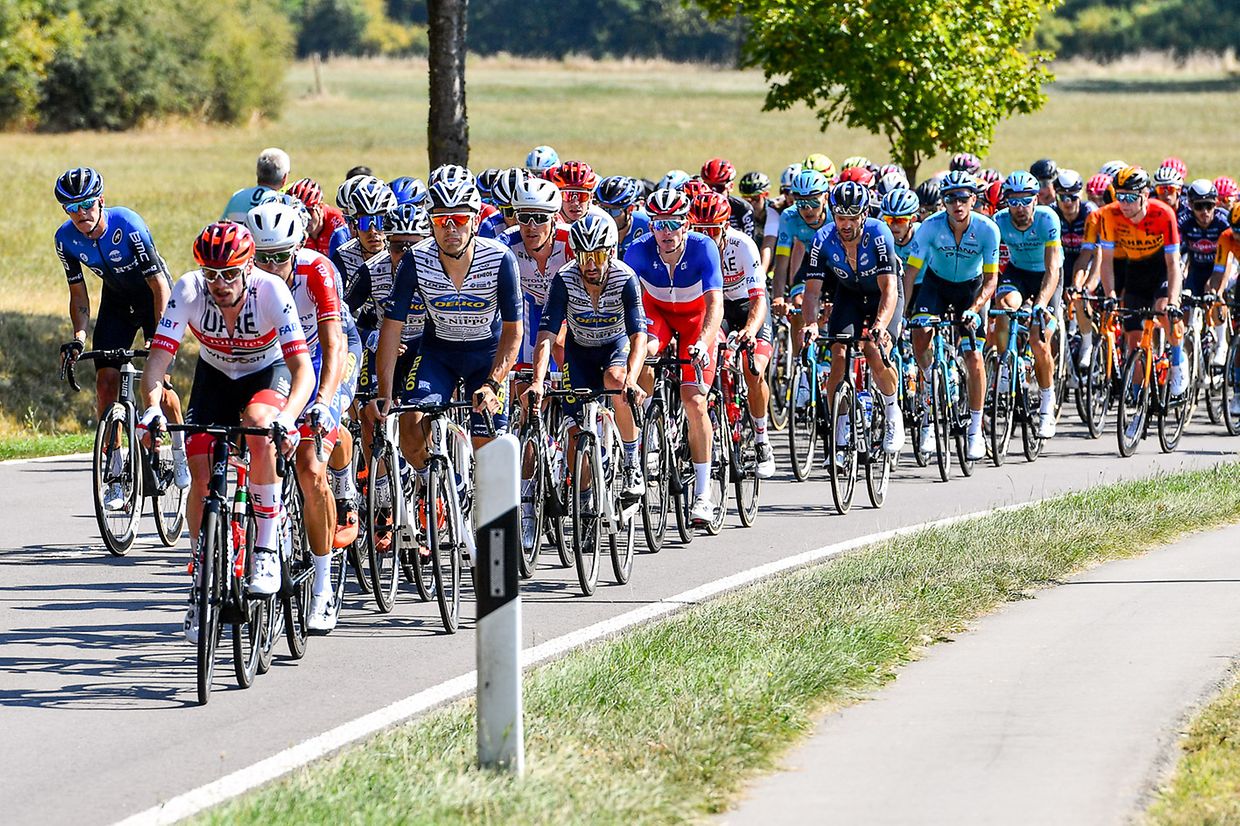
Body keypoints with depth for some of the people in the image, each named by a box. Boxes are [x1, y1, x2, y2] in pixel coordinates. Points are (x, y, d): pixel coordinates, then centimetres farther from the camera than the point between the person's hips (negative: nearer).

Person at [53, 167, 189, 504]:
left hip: (153, 296, -4)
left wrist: (157, 337, -37)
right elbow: (78, 293, -5)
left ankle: (180, 450, 12)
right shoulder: (66, 239, -18)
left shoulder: (128, 225, -32)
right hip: (116, 301, 4)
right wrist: (78, 337, -21)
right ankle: (116, 475, -4)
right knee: (106, 381, -9)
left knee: (157, 381, -14)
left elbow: (160, 286, -29)